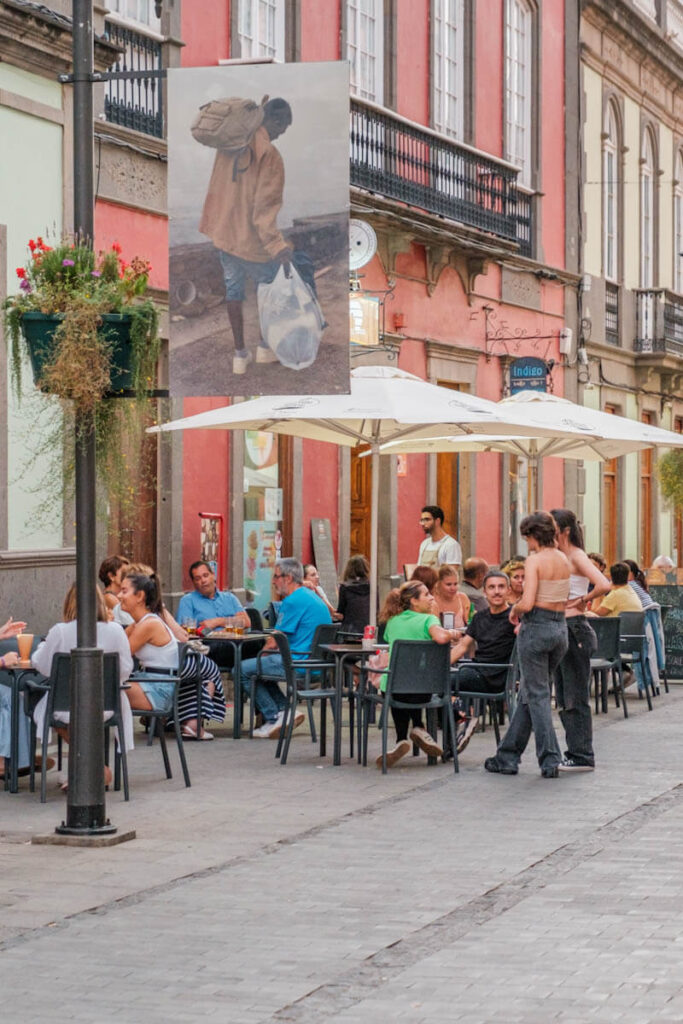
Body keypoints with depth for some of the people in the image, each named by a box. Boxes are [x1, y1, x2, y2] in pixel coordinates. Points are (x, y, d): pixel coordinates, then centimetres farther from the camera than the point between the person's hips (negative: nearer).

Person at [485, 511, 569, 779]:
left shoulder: (534, 560, -13)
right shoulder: (563, 559, 8)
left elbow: (527, 603, -20)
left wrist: (514, 610, -2)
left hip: (536, 627, -8)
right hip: (561, 627, 8)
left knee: (537, 696, 0)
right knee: (528, 694, 14)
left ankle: (550, 759, -4)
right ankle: (508, 757, 21)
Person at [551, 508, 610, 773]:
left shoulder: (577, 557, -12)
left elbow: (603, 585, -28)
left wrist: (583, 600, -13)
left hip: (575, 629, -9)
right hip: (560, 628, 9)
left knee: (576, 695, -5)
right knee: (564, 696, 12)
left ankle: (582, 756, 0)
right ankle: (575, 751, 18)